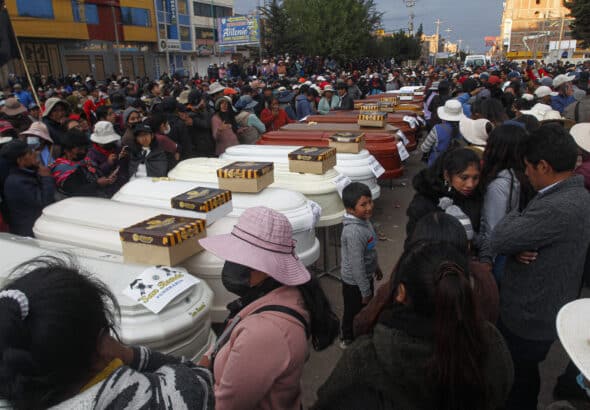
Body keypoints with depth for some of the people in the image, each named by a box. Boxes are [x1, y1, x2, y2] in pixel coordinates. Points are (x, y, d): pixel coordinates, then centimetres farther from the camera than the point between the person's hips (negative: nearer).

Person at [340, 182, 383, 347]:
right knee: (354, 311, 15)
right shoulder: (354, 232, -35)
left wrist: (376, 266, 22)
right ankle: (348, 340, 40)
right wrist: (365, 291, -21)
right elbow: (357, 265, -30)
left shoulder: (364, 219, -5)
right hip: (355, 282, -8)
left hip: (366, 275, 8)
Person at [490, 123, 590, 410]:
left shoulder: (556, 208, -33)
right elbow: (526, 235, 5)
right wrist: (517, 249, -16)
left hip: (528, 318, -9)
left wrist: (515, 215, -9)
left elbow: (498, 240, -27)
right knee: (524, 376, 28)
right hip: (547, 310, 9)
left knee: (516, 380, 14)